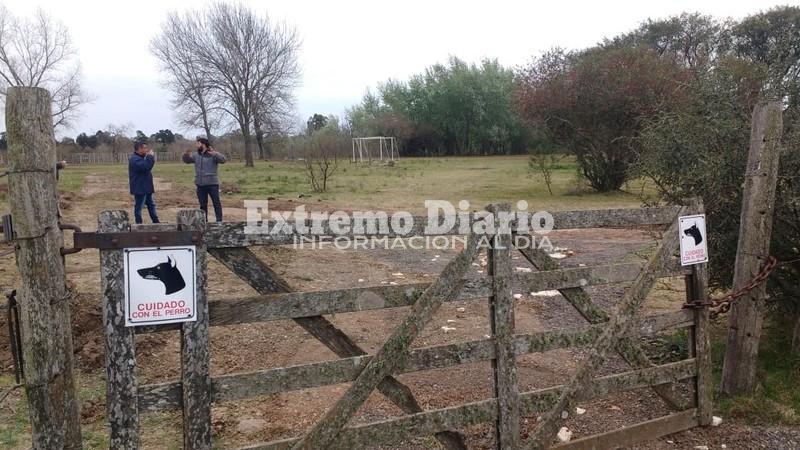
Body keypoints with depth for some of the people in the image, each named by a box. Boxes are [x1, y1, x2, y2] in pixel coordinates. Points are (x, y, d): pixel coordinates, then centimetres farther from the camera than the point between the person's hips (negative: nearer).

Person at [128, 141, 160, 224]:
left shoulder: (140, 158, 17)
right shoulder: (135, 159, -19)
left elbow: (147, 167, 22)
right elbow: (146, 166, -31)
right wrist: (150, 156, -22)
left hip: (146, 187, 11)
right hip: (139, 188, -11)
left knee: (151, 204, 16)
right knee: (139, 207, -3)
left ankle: (156, 222, 24)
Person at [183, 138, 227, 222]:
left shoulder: (212, 155, -6)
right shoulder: (196, 155, 12)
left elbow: (223, 160, -20)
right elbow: (187, 160, 23)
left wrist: (215, 153, -36)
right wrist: (186, 154, 1)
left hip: (212, 184, -6)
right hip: (200, 185, 6)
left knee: (216, 203, -1)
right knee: (203, 204, 12)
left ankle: (219, 221, 3)